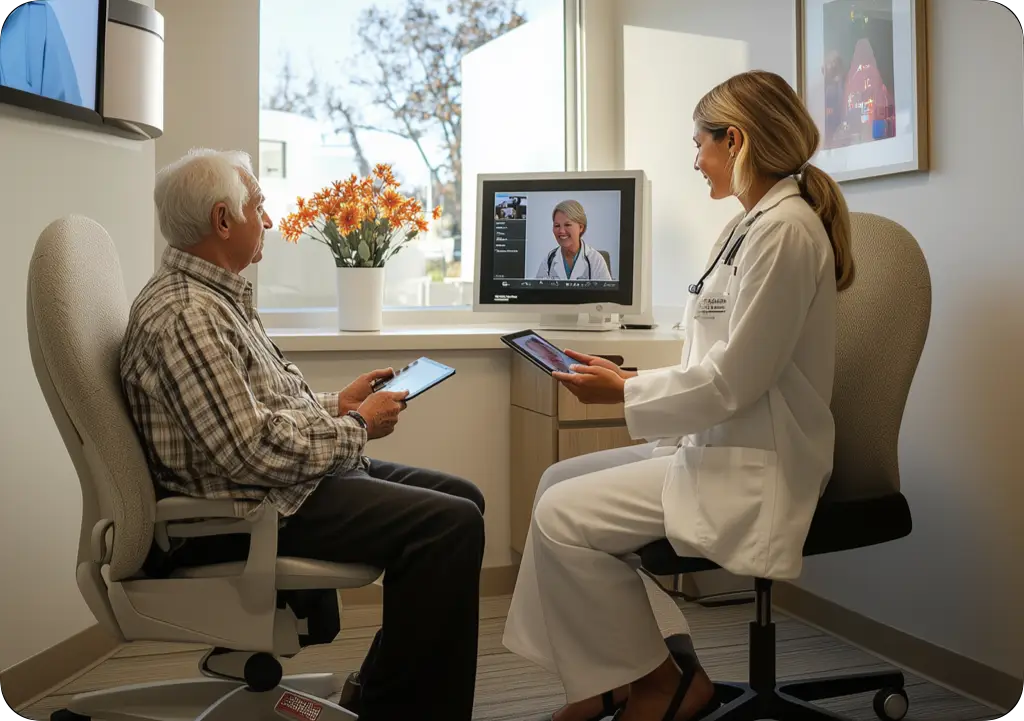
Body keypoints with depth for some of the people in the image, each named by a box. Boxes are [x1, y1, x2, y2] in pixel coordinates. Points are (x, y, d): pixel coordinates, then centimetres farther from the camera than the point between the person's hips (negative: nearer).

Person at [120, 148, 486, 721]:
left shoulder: (222, 295, 14)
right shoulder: (185, 314, -20)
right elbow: (254, 450, -26)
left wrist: (336, 404, 7)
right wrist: (357, 428, -13)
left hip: (299, 471, 11)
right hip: (250, 507, -11)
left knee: (462, 498, 9)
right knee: (451, 524, -22)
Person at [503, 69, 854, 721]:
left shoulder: (784, 228, -18)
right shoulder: (754, 224, 13)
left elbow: (733, 379, -22)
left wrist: (625, 392, -11)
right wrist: (629, 379, 8)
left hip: (753, 466, -10)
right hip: (717, 440, 10)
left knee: (563, 517, -16)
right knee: (559, 483, 9)